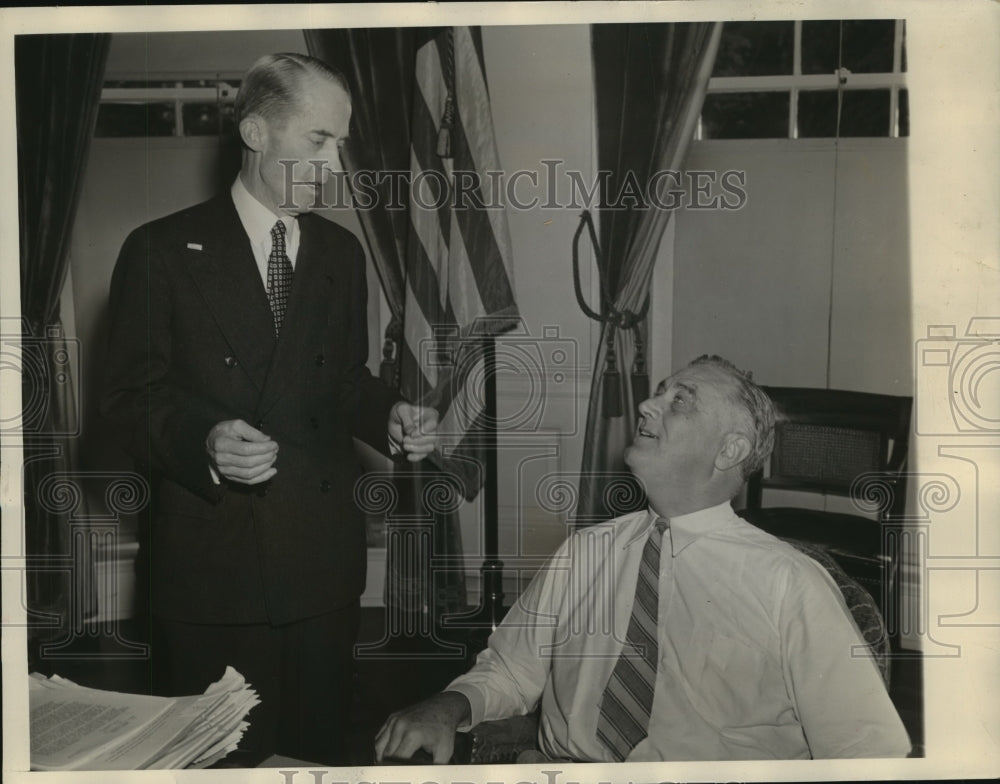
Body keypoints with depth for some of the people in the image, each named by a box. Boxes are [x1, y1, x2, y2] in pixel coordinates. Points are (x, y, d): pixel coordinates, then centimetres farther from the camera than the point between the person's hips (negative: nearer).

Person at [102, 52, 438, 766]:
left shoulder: (341, 252, 10)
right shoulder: (162, 252, -4)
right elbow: (133, 397, -5)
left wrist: (389, 418, -5)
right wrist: (204, 443, -23)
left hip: (325, 551, 4)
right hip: (214, 558, -3)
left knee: (321, 745, 14)